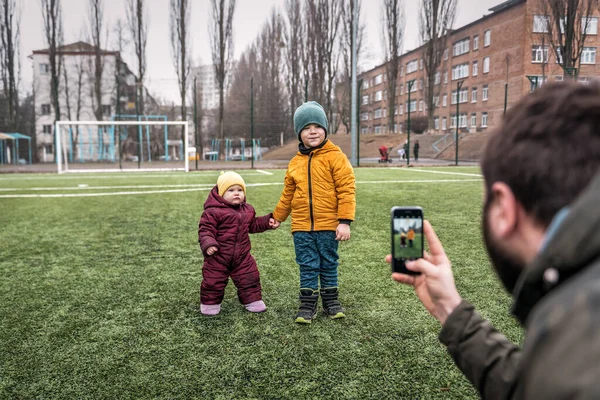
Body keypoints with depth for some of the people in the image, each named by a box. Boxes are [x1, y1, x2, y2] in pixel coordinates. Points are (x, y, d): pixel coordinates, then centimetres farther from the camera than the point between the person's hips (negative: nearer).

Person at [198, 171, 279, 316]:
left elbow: (253, 225, 21)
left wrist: (267, 222, 10)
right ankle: (210, 303, 26)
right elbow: (205, 230, -16)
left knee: (250, 278, 10)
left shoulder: (247, 210, 7)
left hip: (242, 256, 5)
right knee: (213, 281, 6)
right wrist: (208, 244, -31)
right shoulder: (213, 211, -14)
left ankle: (253, 300, 27)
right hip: (218, 256, -4)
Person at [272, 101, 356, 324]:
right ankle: (308, 304, 19)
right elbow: (288, 194, 18)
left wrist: (344, 221, -16)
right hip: (302, 226, 3)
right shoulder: (295, 162, 7)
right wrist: (277, 217, 23)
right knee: (308, 266, 9)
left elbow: (346, 190, -11)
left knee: (329, 264, 12)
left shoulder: (335, 157, -7)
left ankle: (331, 300, 28)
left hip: (328, 225, -3)